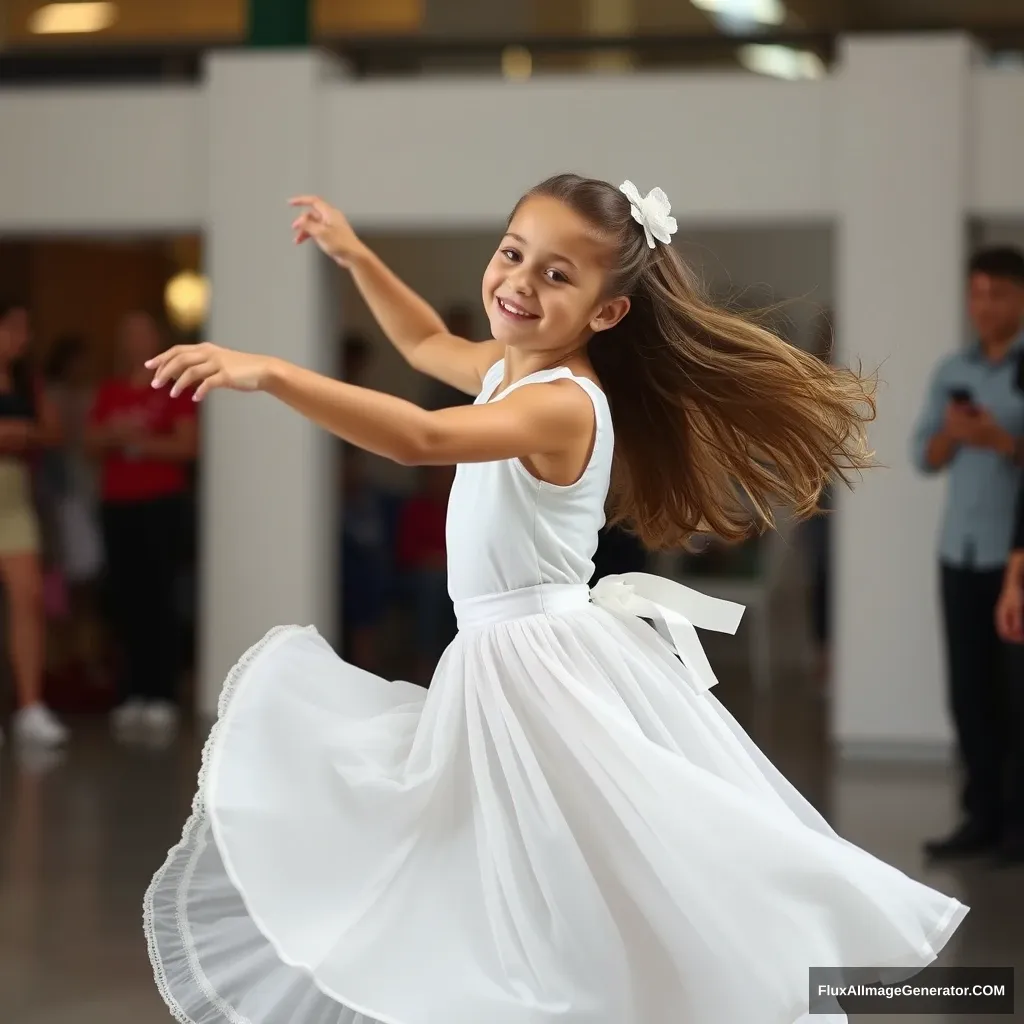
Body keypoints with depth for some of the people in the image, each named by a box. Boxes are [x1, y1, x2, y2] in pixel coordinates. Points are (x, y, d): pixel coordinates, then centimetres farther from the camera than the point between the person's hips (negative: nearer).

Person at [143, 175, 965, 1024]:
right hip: (501, 668, 10)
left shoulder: (561, 404, -23)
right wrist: (354, 255, 24)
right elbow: (427, 343, 31)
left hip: (551, 672, -10)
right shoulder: (512, 369, 8)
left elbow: (421, 438, -39)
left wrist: (273, 374, -46)